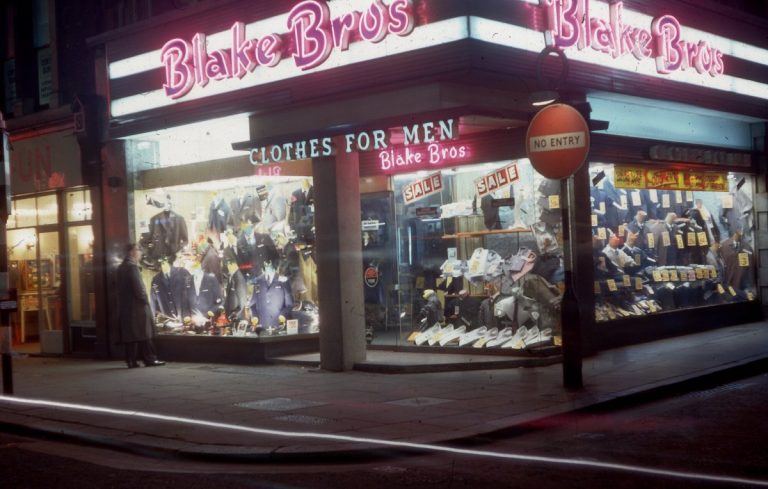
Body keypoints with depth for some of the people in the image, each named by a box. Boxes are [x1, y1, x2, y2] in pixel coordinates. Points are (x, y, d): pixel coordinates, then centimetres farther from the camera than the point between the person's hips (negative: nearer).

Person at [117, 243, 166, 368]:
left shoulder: (121, 267, 15)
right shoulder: (132, 266, -13)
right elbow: (138, 287, -19)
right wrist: (145, 300, -9)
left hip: (124, 306, 9)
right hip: (137, 305, -9)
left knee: (129, 334, 7)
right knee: (143, 333, -4)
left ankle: (131, 360, 7)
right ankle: (149, 359, -2)